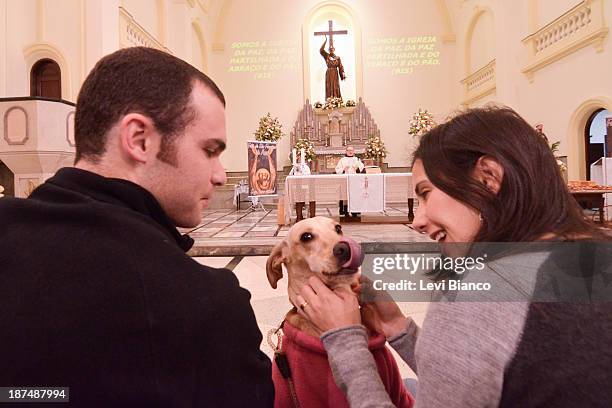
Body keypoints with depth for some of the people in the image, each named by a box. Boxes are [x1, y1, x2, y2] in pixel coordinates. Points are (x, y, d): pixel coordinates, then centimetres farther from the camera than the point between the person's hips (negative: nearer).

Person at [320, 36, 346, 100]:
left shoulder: (337, 57, 6)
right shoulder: (326, 56, 6)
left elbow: (341, 67, 4)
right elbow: (321, 50, -7)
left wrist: (343, 74, -9)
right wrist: (325, 41, -10)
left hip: (335, 74, 0)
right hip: (328, 74, 0)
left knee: (336, 87, -3)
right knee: (329, 87, -3)